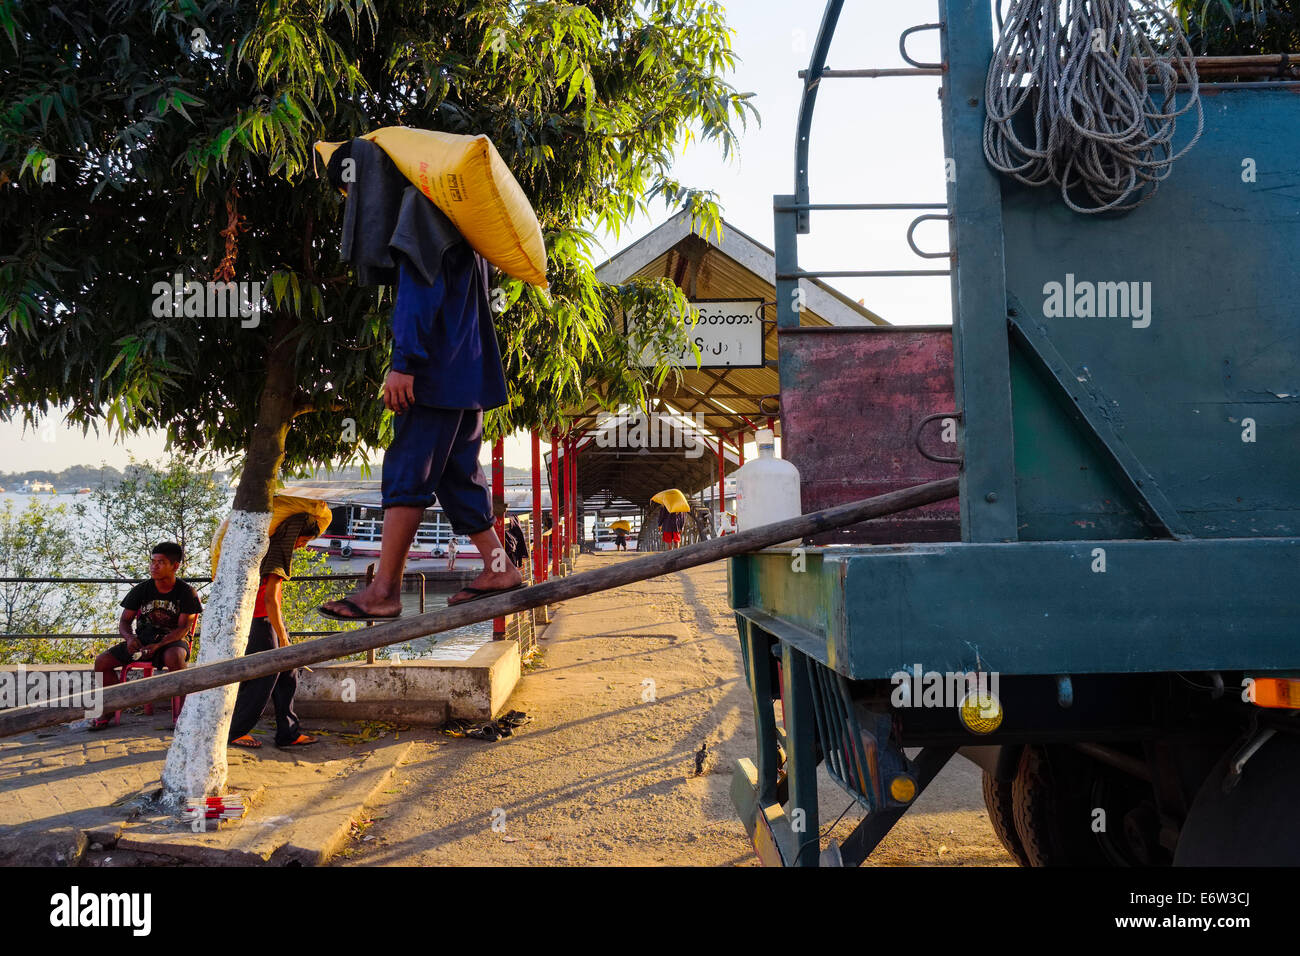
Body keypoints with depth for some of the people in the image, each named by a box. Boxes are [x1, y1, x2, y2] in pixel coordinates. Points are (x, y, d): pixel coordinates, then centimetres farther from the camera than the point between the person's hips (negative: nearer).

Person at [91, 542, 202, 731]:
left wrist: (158, 645, -29)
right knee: (102, 661, -13)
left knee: (174, 658, -41)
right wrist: (129, 637, -21)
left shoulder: (186, 592, -9)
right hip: (143, 639, 5)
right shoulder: (141, 590, 0)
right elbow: (124, 621, 4)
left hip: (173, 641, -5)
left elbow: (183, 628, -14)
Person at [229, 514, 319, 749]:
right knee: (263, 677, -5)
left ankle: (288, 733, 10)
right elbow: (270, 599, -25)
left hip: (270, 617, 10)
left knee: (288, 673, 8)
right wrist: (282, 637, -21)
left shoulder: (275, 547, 10)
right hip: (261, 621, -10)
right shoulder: (276, 555, -21)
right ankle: (234, 732, 8)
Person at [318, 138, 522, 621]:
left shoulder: (419, 206, -8)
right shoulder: (434, 211, 22)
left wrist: (404, 362, -23)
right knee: (455, 470, 11)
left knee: (407, 470, -10)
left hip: (439, 366, -10)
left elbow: (420, 290, -19)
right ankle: (497, 567, 14)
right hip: (462, 366, 10)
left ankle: (384, 589, -9)